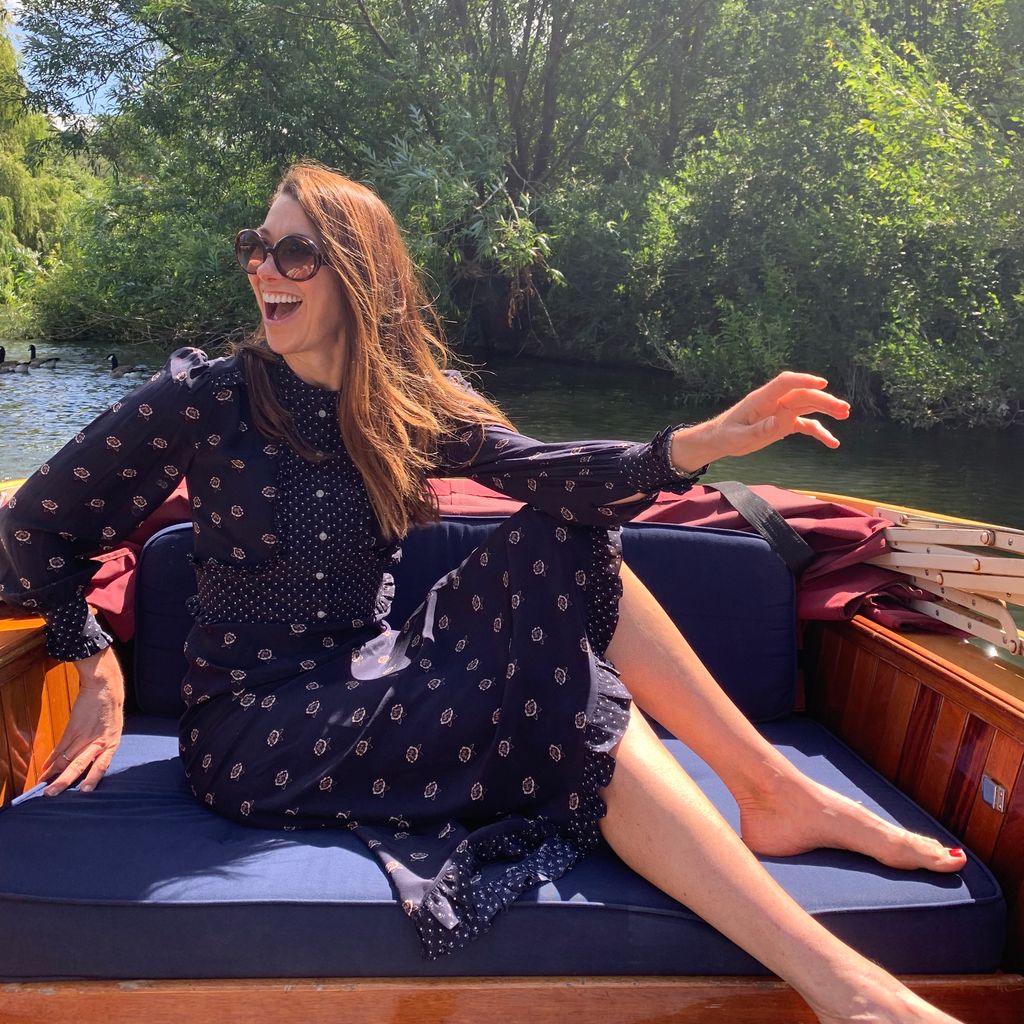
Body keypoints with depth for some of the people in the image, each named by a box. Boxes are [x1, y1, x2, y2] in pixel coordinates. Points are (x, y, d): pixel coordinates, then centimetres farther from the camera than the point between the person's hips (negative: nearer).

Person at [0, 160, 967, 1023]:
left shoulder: (409, 407, 0)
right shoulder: (200, 400, -11)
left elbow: (549, 472, -16)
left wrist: (696, 443, -31)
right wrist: (97, 668, -6)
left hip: (369, 684, 5)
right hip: (254, 729, -5)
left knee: (562, 547, -16)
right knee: (564, 692, -25)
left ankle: (779, 791, -12)